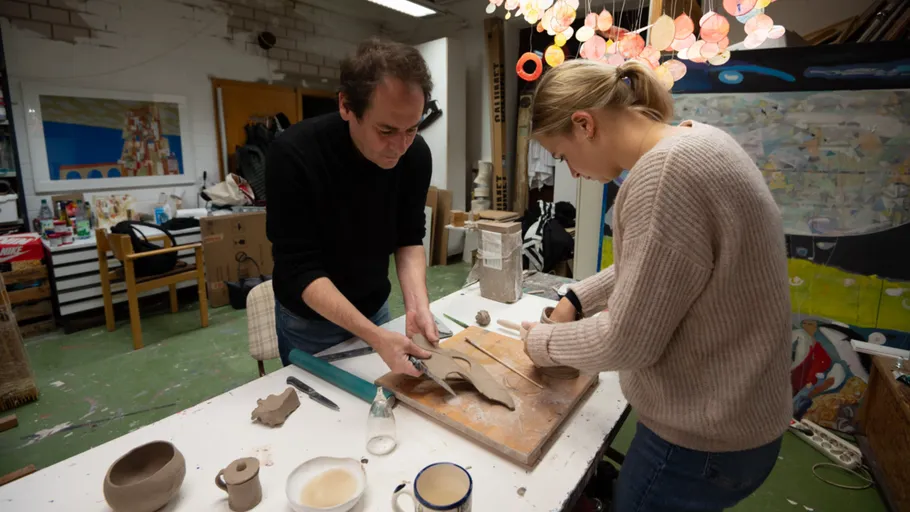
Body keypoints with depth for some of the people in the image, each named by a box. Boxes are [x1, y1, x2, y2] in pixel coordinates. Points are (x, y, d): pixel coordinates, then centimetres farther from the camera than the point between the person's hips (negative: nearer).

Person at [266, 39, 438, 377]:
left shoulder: (416, 155, -17)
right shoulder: (293, 155, -29)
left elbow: (408, 239, -8)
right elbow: (300, 271, -28)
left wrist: (417, 304, -26)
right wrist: (376, 336, -38)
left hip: (374, 309, 4)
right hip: (308, 319, -3)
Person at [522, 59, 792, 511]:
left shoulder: (666, 174, -30)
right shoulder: (692, 142, 2)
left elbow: (625, 342, -24)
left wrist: (545, 342, -7)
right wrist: (578, 300, 6)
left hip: (702, 440, -8)